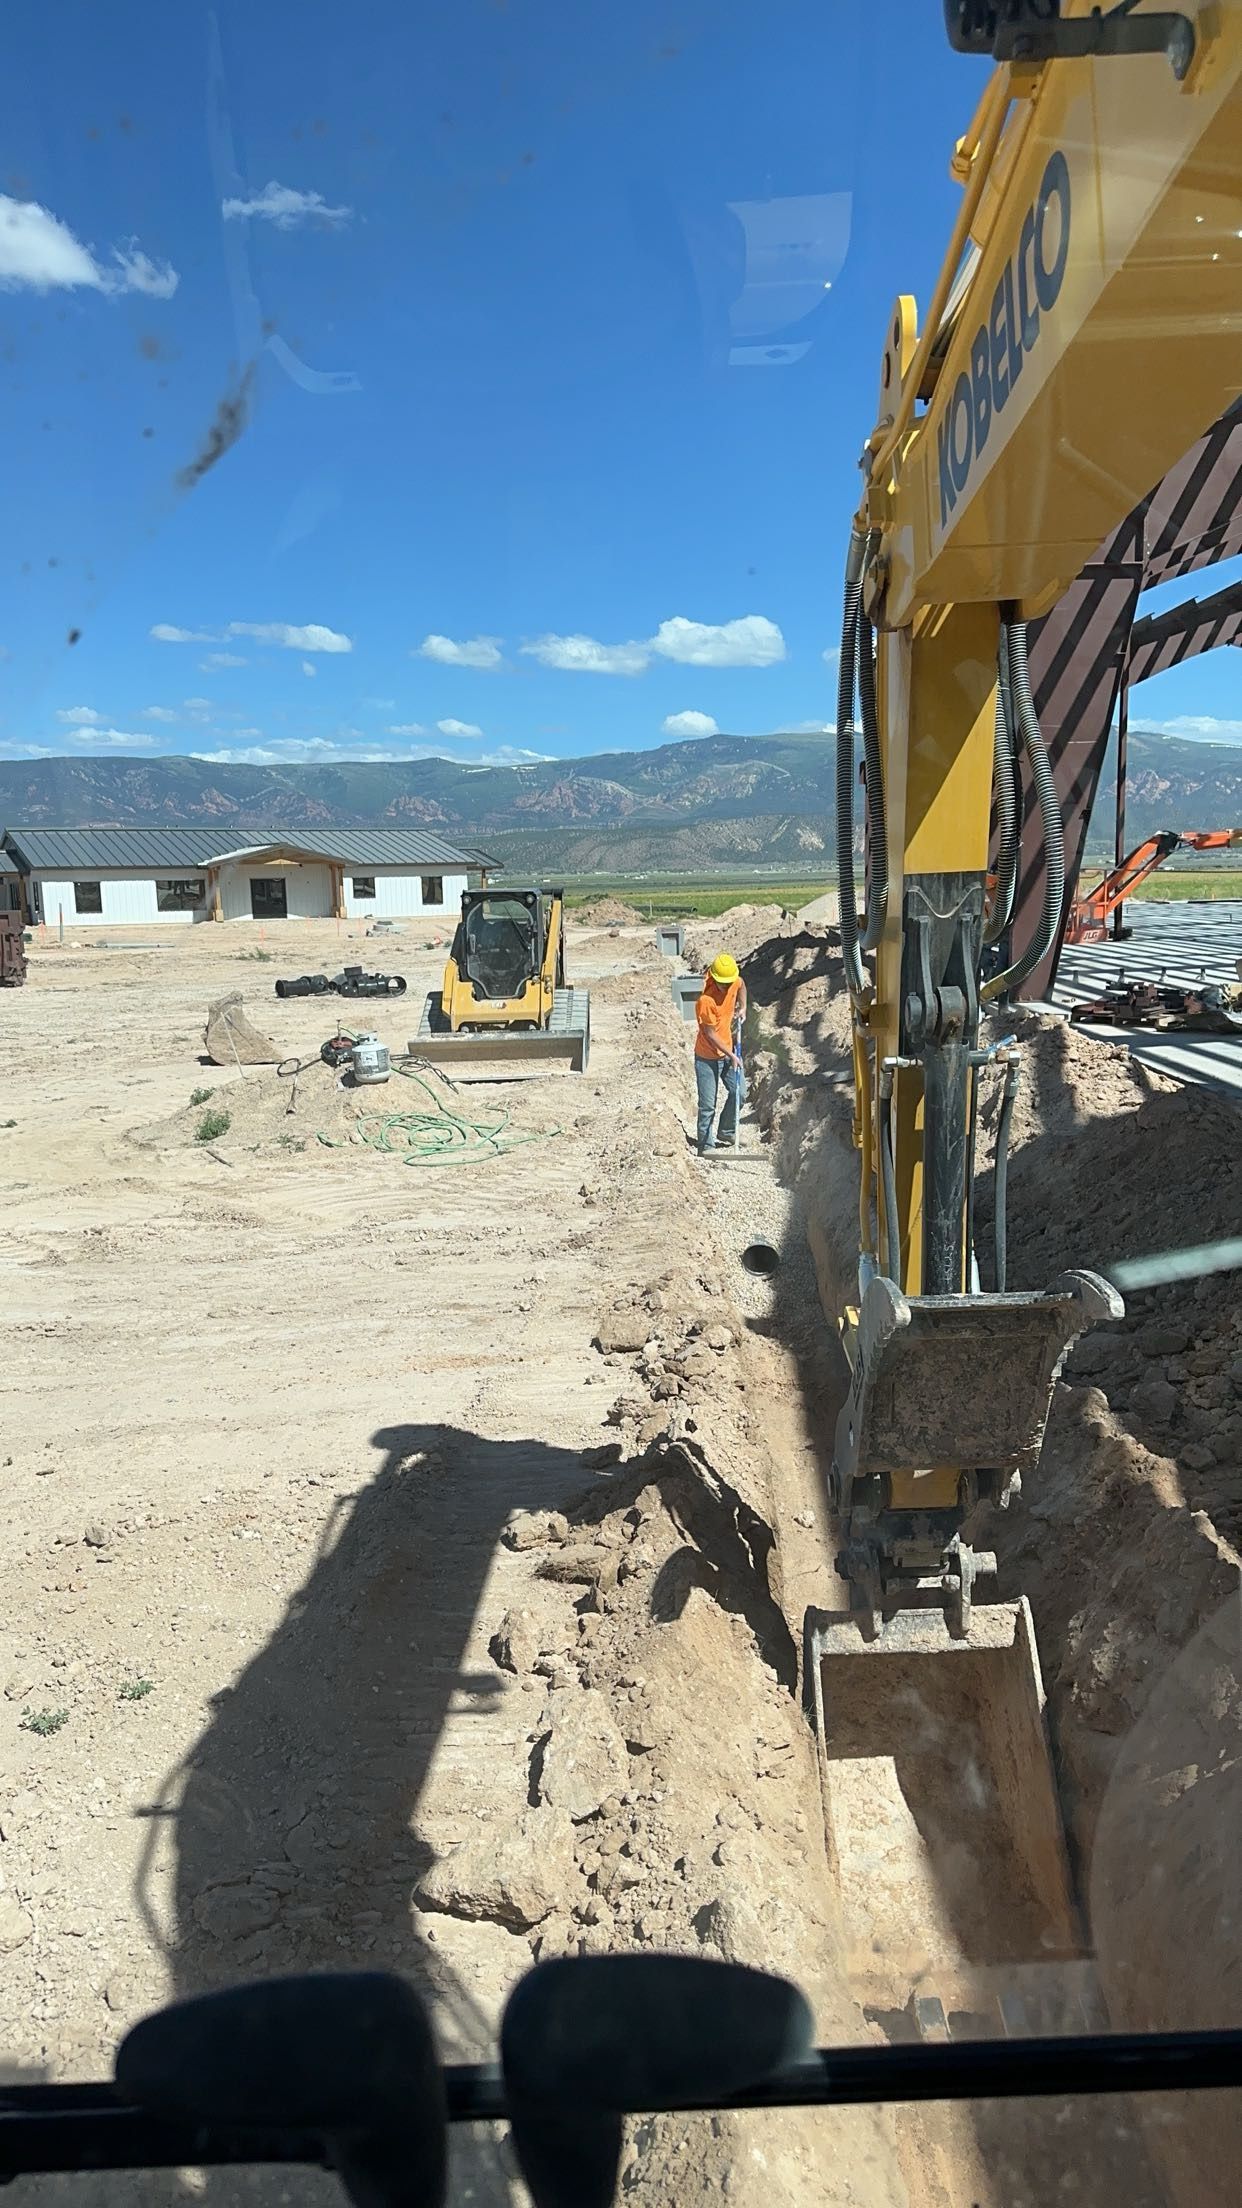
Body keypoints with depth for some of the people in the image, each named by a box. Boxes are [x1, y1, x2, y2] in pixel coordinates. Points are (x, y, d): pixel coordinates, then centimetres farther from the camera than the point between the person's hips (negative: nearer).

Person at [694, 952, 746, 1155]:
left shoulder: (734, 982, -10)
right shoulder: (706, 999, -30)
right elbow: (710, 1034, -23)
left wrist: (742, 1007, 8)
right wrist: (731, 1055, -21)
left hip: (729, 1050, 7)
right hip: (707, 1057, -7)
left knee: (738, 1094, 14)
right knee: (708, 1105, 0)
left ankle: (726, 1133, 34)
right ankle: (706, 1147, 11)